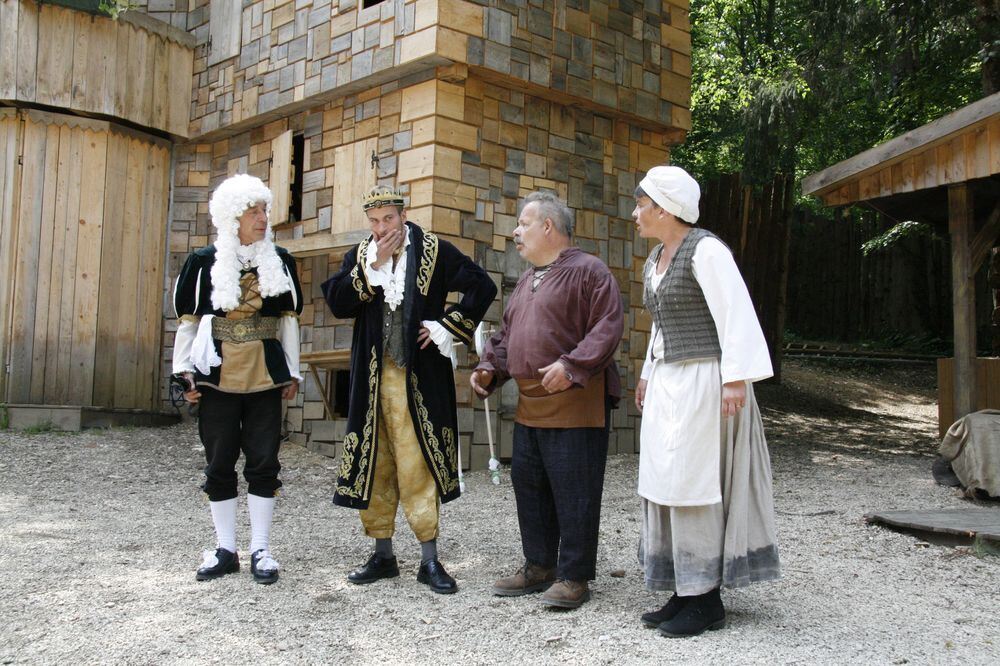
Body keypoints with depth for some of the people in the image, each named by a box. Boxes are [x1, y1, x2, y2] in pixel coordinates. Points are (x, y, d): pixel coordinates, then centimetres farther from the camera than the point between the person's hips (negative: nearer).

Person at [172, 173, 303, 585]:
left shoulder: (280, 261, 7)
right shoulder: (204, 262, 2)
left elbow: (288, 319, 11)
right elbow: (187, 320, 5)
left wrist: (292, 372, 8)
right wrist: (183, 372, -1)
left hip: (265, 377, 1)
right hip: (217, 378, -1)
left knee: (263, 463, 1)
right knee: (220, 465, 5)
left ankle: (260, 550, 10)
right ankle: (225, 550, 16)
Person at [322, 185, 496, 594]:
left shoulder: (434, 251, 0)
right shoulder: (360, 256, 11)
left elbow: (483, 286, 0)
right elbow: (337, 303, -1)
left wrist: (446, 326, -5)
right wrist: (371, 269, -10)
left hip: (419, 377, -4)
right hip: (372, 377, 4)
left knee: (417, 465, -6)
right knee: (373, 465, 7)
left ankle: (429, 560, 2)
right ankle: (383, 554, 19)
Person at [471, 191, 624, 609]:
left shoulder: (588, 271, -6)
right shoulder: (527, 280, 21)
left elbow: (608, 327, -15)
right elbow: (507, 334, 25)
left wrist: (572, 365, -25)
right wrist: (489, 368, 9)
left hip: (574, 403, -9)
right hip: (530, 405, 9)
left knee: (573, 491, -3)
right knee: (528, 485, 12)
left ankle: (574, 576, 6)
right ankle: (538, 567, 24)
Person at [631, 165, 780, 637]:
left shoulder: (705, 250, -12)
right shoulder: (656, 259, 15)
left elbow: (736, 314, -18)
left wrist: (735, 379, -23)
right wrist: (649, 375, 23)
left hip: (703, 381, -9)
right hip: (668, 382, 9)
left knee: (695, 486, -5)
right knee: (669, 486, 8)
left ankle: (707, 601, 5)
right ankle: (685, 593, 16)